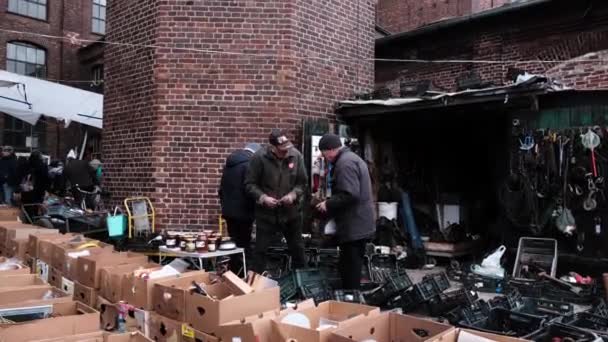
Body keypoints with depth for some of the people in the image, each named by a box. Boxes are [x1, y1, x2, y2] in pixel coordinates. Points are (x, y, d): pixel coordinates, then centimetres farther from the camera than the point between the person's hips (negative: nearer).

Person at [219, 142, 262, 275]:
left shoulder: (230, 162, 14)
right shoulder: (249, 164, -14)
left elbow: (222, 188, 19)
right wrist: (253, 209, -7)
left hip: (229, 211, 8)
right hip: (242, 212, -8)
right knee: (244, 246, -1)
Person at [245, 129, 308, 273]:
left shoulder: (296, 155, -8)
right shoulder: (259, 157, -15)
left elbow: (303, 182, 1)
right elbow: (250, 183, -9)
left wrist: (293, 194, -17)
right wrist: (262, 197, -23)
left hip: (291, 211, 3)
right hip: (266, 213, -3)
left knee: (297, 248, 18)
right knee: (260, 249, 7)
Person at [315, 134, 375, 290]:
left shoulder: (345, 163, -18)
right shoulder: (351, 158, 16)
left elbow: (350, 195, -28)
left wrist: (328, 204, -15)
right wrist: (330, 202, 14)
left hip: (353, 227, -11)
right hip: (359, 225, 11)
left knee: (350, 272, -3)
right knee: (350, 268, 19)